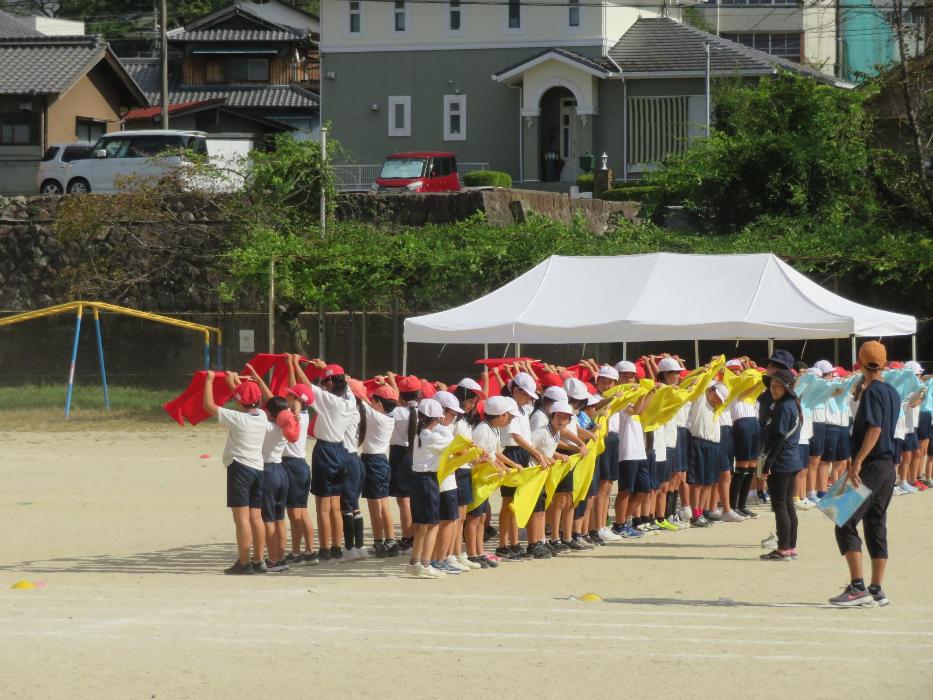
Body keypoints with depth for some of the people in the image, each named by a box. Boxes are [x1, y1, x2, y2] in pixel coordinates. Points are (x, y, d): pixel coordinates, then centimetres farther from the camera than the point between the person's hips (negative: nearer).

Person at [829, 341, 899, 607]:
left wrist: (857, 463, -28)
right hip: (888, 466, 9)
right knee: (876, 527, 11)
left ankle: (857, 587, -15)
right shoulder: (892, 393, 13)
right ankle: (876, 590, 11)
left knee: (846, 525, -8)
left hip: (871, 466, -9)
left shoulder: (872, 391, -13)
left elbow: (874, 429, -23)